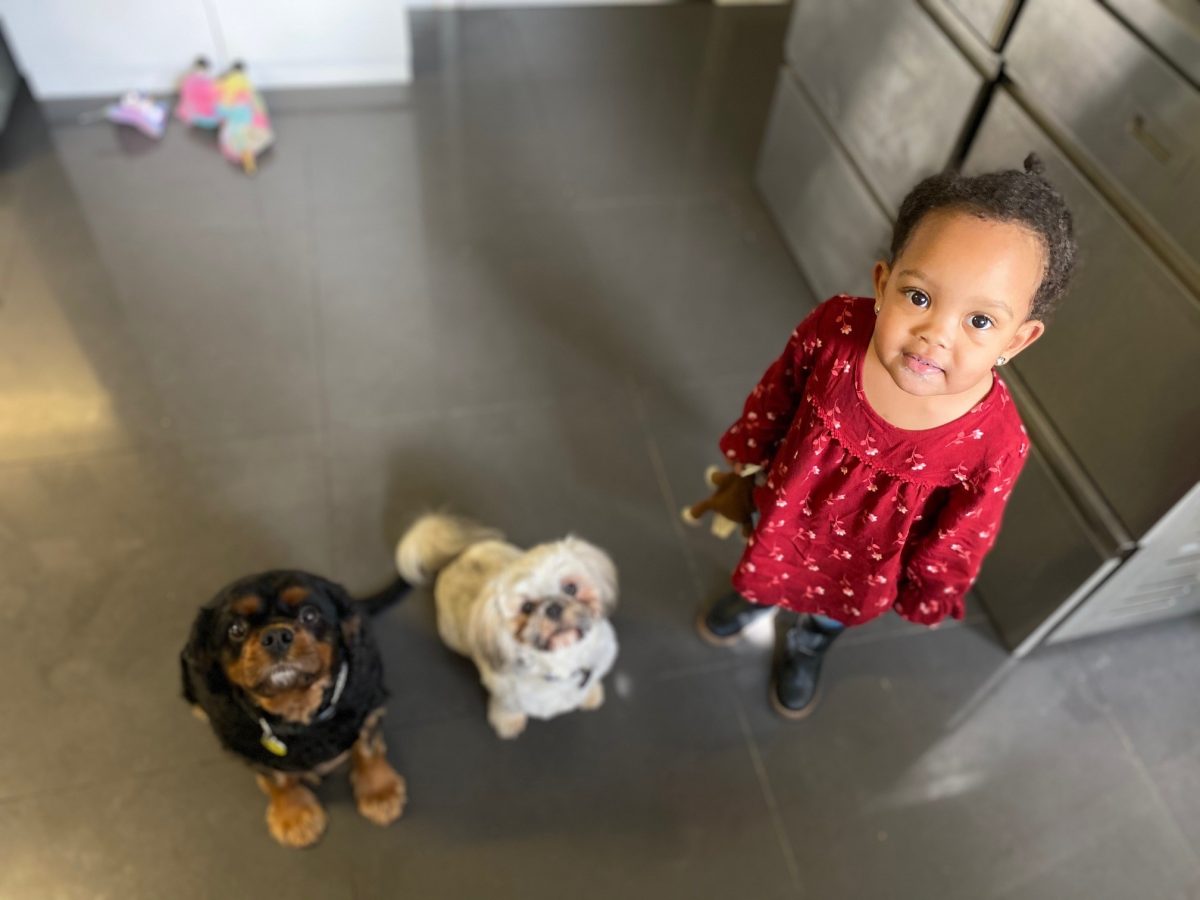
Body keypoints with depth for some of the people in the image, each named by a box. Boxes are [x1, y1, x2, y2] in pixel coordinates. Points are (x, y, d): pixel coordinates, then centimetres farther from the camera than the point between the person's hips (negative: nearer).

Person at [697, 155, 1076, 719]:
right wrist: (745, 463, 3)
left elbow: (957, 544, -18)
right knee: (770, 562, 35)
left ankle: (809, 643, 70)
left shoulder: (992, 446, -37)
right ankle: (756, 594, 72)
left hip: (862, 565, 0)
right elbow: (775, 397, -13)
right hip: (788, 511, 1)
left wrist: (924, 599, -1)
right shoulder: (834, 329, -34)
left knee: (837, 609, 34)